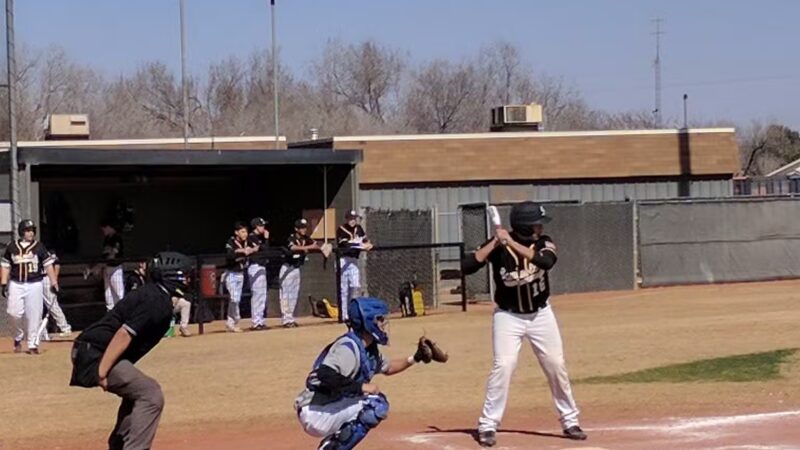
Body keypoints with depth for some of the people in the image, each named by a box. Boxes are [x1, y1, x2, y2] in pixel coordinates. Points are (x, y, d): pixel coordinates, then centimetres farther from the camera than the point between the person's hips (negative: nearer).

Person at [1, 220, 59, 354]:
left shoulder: (39, 247, 2)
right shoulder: (12, 247, 6)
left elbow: (48, 265, 2)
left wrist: (53, 283, -5)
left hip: (34, 284, -1)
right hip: (16, 284, 1)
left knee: (34, 316, -2)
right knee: (14, 313, -8)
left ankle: (33, 345, 6)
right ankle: (18, 337, 18)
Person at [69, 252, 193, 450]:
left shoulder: (150, 294, 16)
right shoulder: (158, 302, -14)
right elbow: (124, 334, -23)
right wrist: (102, 372, -26)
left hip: (90, 353, 10)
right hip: (96, 355, -10)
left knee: (136, 391, 25)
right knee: (150, 395, -14)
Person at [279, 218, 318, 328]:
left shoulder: (306, 240, 3)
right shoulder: (291, 239, -16)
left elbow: (316, 246, -9)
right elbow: (294, 248, -36)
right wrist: (309, 247, -47)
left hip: (297, 269, 7)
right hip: (287, 268, -7)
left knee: (294, 294, 10)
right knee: (285, 294, -7)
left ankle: (290, 318, 16)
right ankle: (285, 319, -10)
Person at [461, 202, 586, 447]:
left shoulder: (543, 242, -9)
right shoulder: (497, 246, -14)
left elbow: (546, 261, -31)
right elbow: (466, 267, -23)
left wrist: (512, 243, -35)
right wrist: (495, 243, -29)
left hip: (541, 314, 3)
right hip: (508, 316, -3)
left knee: (556, 366, 5)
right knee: (503, 365, -16)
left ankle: (570, 421, 20)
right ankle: (488, 426, -8)